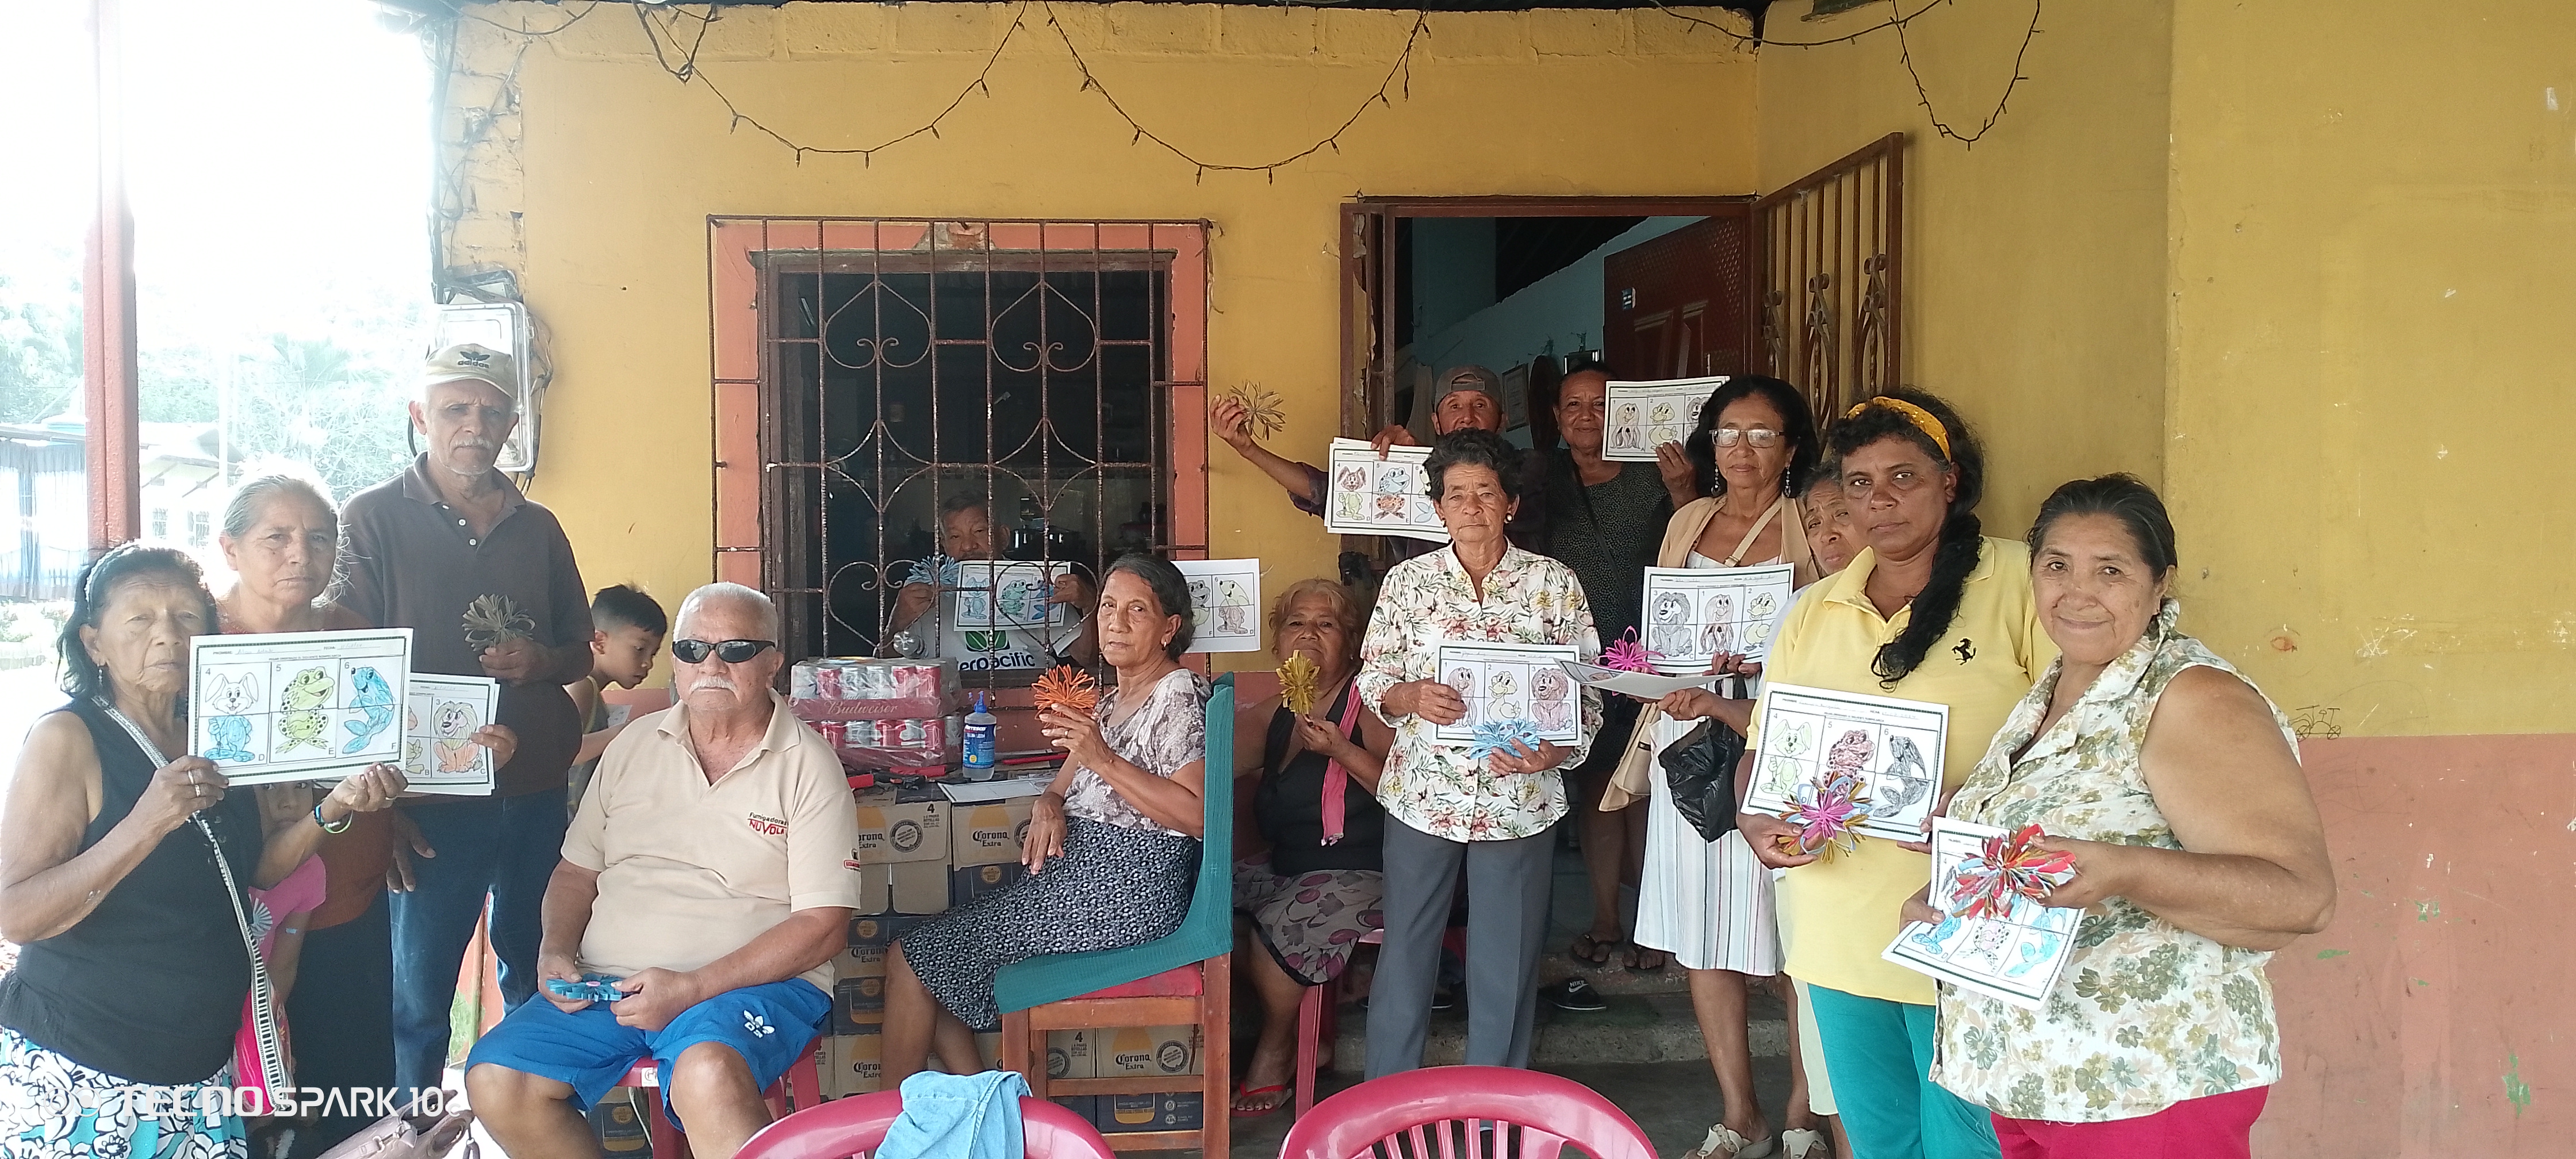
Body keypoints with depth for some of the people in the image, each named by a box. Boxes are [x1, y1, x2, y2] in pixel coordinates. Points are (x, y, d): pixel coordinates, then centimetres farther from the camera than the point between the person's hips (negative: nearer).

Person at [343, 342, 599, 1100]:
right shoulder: (374, 519, -2)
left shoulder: (538, 528, 11)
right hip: (435, 801, -4)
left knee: (539, 976, 13)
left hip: (539, 792, 4)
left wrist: (540, 661, -6)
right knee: (418, 994, 2)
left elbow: (581, 651, 18)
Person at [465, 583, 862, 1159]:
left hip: (751, 982, -5)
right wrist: (557, 951, -1)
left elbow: (823, 925, -9)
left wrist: (690, 988, -17)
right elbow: (577, 870, 21)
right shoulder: (634, 745, 14)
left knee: (708, 1075, -37)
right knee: (495, 1081, -16)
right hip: (609, 982, 6)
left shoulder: (807, 766, -3)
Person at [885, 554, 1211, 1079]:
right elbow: (1066, 787, 18)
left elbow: (1197, 816, -21)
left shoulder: (1179, 693, -10)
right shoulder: (1113, 699, 19)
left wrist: (1104, 759, -25)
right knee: (933, 961, 5)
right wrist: (1048, 805, -7)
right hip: (1081, 873, 10)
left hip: (1124, 890, -10)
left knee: (911, 959, -5)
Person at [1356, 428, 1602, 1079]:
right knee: (1405, 956, 7)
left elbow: (1586, 690, 0)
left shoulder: (1554, 583, 1)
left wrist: (1555, 752, -18)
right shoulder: (1407, 580, 4)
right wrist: (1410, 696, -18)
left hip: (1519, 800, 0)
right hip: (1423, 794, 1)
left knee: (1506, 966, 8)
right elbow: (1372, 678, 4)